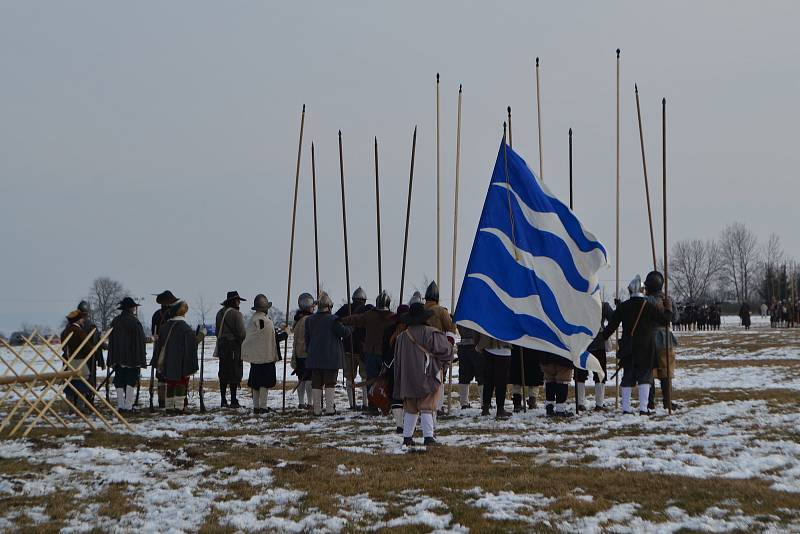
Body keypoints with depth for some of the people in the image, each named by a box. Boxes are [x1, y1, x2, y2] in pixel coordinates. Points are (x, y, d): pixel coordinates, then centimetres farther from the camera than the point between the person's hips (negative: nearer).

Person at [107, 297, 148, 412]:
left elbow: (111, 341, 10)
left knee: (119, 381, 7)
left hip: (118, 358, 4)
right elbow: (140, 341, -9)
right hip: (133, 357, -4)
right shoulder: (135, 322, -10)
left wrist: (112, 360, 15)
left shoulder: (115, 321, 6)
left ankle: (120, 405, 4)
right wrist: (142, 359, -3)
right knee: (131, 381, 0)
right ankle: (128, 405, -4)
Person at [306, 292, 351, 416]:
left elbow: (307, 338, 13)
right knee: (330, 382, 1)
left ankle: (317, 409, 6)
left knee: (316, 383, 7)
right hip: (331, 358, -4)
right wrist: (349, 329, 11)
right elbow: (344, 332, -12)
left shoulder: (310, 320, 7)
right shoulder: (332, 319, -11)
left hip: (314, 358, 4)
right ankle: (329, 408, -3)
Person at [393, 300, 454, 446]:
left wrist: (399, 383, 18)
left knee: (410, 408, 13)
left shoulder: (402, 337, 6)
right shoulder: (431, 333, -10)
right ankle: (428, 437, -8)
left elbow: (398, 361, 11)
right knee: (427, 407, -4)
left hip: (408, 380, 5)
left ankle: (407, 437, 14)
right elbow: (445, 350, -6)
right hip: (427, 378, -5)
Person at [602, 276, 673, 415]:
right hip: (646, 348, -3)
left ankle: (626, 408, 8)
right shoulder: (649, 306, -7)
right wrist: (668, 308, 16)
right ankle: (643, 408, -7)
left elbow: (612, 325, 3)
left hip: (628, 349, 3)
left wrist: (602, 337, 15)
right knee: (645, 375, 1)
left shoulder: (623, 307, 0)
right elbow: (665, 320, -1)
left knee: (627, 377, 9)